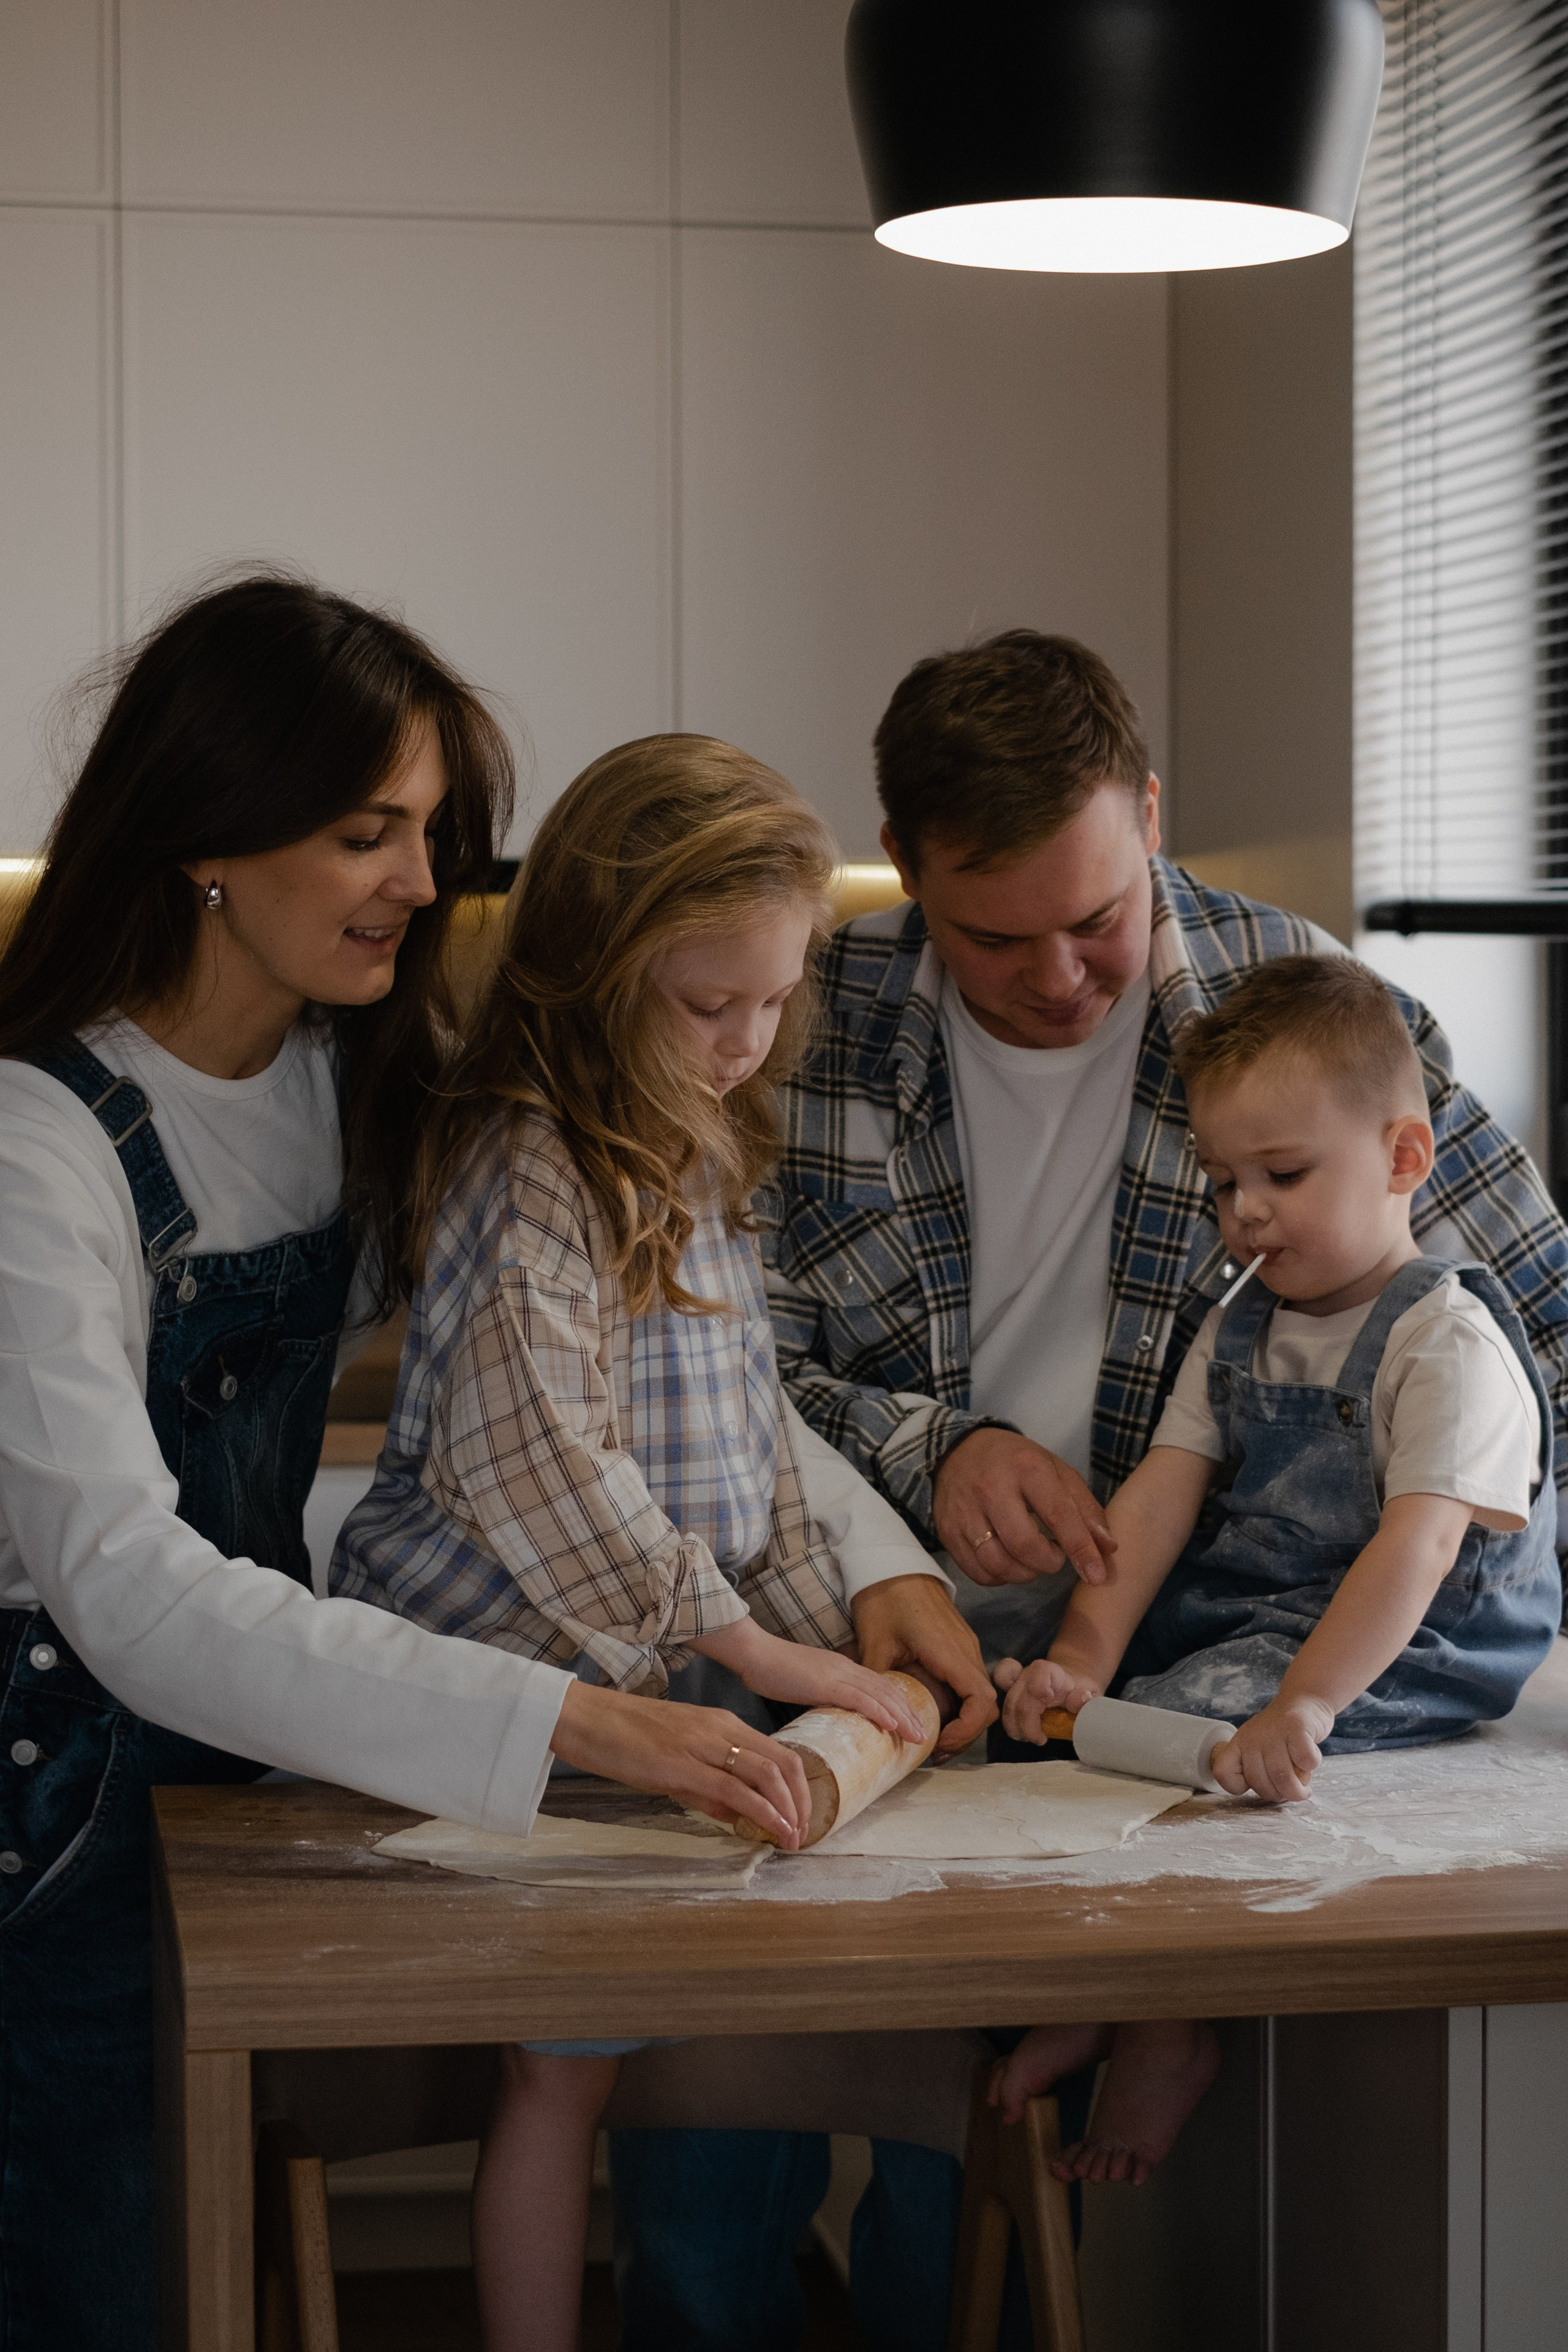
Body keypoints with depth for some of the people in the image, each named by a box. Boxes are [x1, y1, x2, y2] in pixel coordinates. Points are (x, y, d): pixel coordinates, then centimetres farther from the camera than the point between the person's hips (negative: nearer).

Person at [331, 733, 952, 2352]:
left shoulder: (693, 1154, 12)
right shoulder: (532, 1169, -17)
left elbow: (747, 1430, 17)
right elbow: (539, 1457, -26)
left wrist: (834, 1624, 7)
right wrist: (753, 1645, -24)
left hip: (648, 1675, 8)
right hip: (511, 1676, -8)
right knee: (570, 2064, -4)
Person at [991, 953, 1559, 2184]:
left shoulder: (1451, 1343, -13)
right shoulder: (1239, 1331, 13)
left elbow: (1417, 1546, -26)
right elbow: (1159, 1495, 5)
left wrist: (1302, 1703, -38)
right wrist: (1083, 1656, -10)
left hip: (1399, 1654, -8)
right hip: (1228, 1622, 8)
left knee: (1199, 1713, -31)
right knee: (1044, 1706, -10)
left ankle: (1167, 2028, -14)